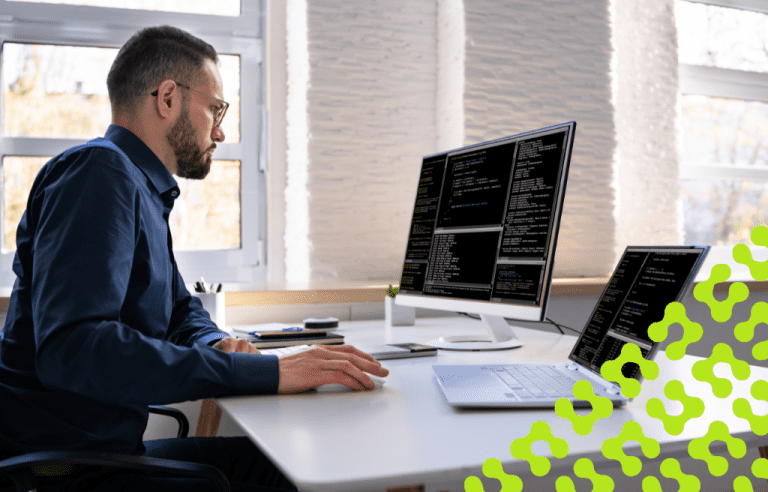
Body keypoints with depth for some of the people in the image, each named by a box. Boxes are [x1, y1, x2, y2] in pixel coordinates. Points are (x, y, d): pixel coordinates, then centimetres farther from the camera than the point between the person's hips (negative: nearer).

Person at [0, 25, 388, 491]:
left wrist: (216, 345, -1)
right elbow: (72, 347, -31)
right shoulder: (100, 172, -17)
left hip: (111, 447, 9)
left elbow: (182, 308, 24)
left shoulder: (143, 191, 14)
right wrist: (264, 372, -30)